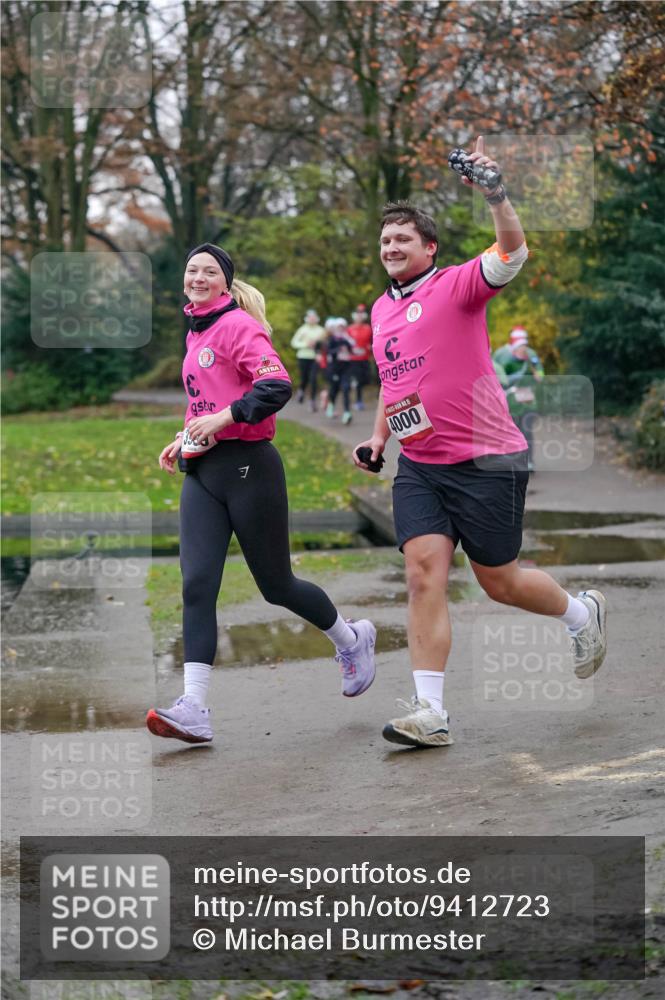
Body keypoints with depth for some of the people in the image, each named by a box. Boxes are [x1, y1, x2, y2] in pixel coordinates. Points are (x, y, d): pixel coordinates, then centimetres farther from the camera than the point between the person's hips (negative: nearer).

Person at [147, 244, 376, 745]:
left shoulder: (237, 324, -10)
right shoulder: (196, 333, 16)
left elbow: (277, 385, -24)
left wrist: (222, 418, -25)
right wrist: (186, 438, 16)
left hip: (247, 468, -7)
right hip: (203, 472, 7)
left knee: (276, 585, 5)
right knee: (197, 586, -7)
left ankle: (352, 639, 33)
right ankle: (194, 709, -13)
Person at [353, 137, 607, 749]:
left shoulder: (456, 286, -6)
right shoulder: (381, 310, 15)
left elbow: (512, 255, -25)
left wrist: (497, 196, -38)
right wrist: (379, 435, 18)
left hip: (485, 461, -5)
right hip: (418, 465, 5)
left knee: (499, 582, 5)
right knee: (424, 574, -10)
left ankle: (583, 613, 36)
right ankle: (431, 714, -10)